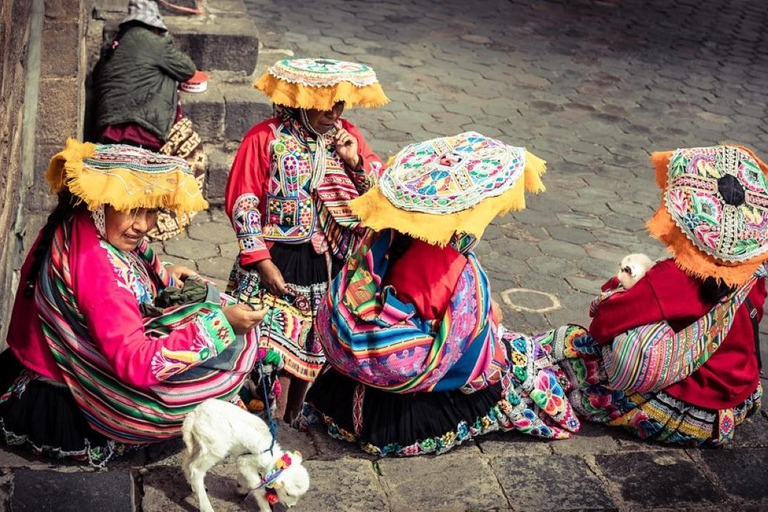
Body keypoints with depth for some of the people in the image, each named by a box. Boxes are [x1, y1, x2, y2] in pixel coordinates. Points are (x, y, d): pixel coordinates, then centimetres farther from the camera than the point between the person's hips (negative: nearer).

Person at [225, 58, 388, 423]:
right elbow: (242, 203, -9)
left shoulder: (347, 136, 7)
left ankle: (296, 419, 28)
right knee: (278, 342, -7)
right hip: (280, 261, -4)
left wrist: (356, 161, -9)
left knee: (314, 343, 11)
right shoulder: (266, 138, -9)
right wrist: (261, 261, -13)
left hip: (333, 261, 5)